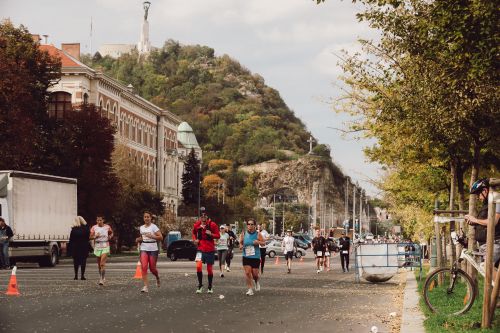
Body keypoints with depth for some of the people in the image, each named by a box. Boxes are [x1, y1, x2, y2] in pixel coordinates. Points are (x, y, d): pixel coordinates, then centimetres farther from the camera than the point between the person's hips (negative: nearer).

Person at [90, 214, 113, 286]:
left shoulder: (107, 227, 0)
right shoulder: (94, 227, 1)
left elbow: (111, 233, 19)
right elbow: (90, 237, 0)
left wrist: (110, 237, -2)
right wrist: (95, 236, -19)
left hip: (105, 247, -3)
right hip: (97, 247, 3)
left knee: (102, 264, -14)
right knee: (99, 264, 12)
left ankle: (102, 280, -16)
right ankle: (102, 277, 31)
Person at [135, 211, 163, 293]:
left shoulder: (154, 227, -5)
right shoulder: (141, 228, 12)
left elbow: (161, 237, -12)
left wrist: (152, 236, -24)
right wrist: (138, 240, 7)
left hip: (153, 249, -4)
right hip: (144, 249, 4)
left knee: (152, 268, 3)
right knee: (144, 267, -14)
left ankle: (157, 278, 38)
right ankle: (146, 286, -16)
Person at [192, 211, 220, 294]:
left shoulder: (212, 225, -8)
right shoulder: (196, 225, -1)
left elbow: (218, 236, -4)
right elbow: (194, 233, 19)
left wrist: (211, 234, -22)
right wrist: (195, 239, 1)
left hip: (210, 249, -1)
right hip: (200, 249, 1)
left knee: (209, 269, 8)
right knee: (198, 266, -19)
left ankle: (210, 287, 23)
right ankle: (200, 285, -5)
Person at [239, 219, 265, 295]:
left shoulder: (258, 234, -4)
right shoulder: (243, 234, 0)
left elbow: (264, 242, 2)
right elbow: (241, 242, 13)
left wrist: (258, 242, -18)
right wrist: (241, 246, -9)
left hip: (255, 257, -1)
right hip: (246, 257, 1)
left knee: (255, 274, 2)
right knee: (247, 273, -9)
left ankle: (257, 282, 37)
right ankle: (250, 289, 1)